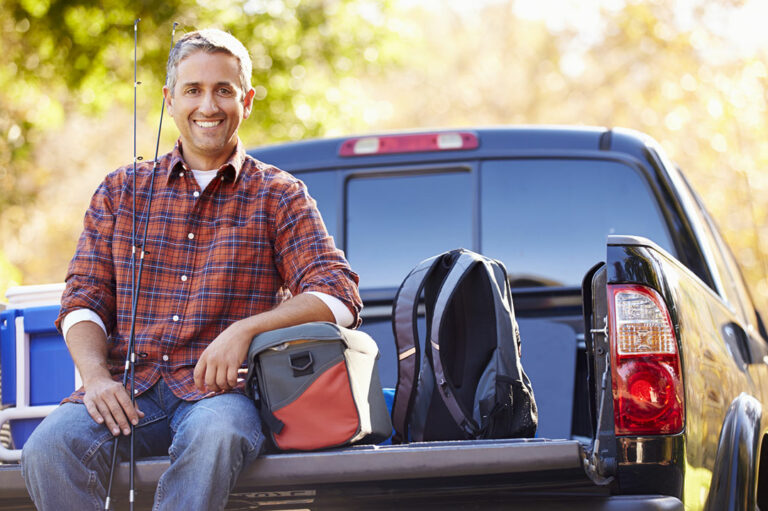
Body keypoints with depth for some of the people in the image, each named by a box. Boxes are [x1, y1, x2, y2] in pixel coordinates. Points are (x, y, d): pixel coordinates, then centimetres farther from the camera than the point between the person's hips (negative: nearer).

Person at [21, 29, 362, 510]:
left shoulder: (278, 195, 10)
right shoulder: (121, 191, 18)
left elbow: (339, 297, -1)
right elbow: (85, 298, 13)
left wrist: (245, 329, -16)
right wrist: (96, 375, -8)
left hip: (221, 390, -2)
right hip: (129, 385, 2)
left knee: (214, 435, -39)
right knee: (49, 448, -29)